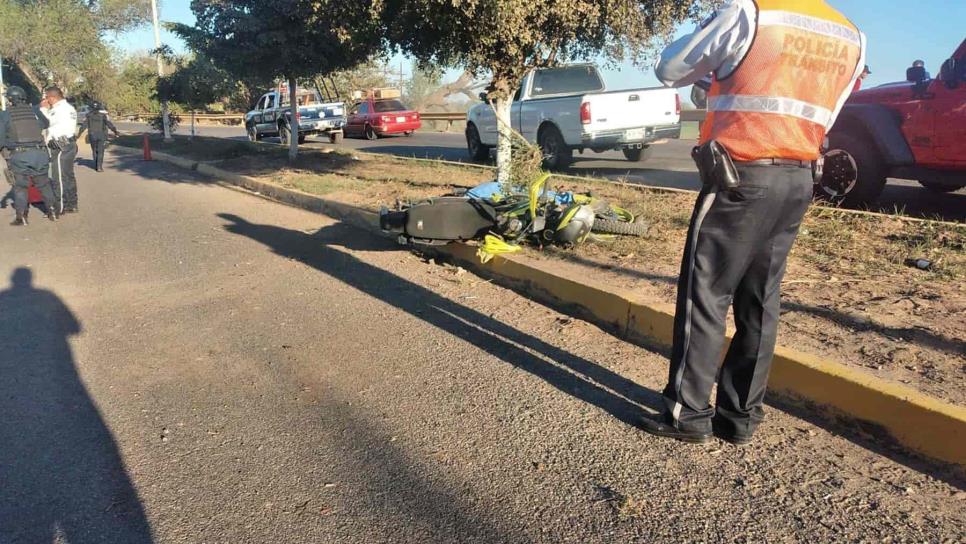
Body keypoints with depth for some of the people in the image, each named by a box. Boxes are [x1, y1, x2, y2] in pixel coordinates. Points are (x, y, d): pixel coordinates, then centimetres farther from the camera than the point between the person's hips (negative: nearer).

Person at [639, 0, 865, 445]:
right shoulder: (851, 39, 12)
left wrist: (717, 64, 19)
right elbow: (820, 117, 19)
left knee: (704, 295, 1)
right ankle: (741, 416, 16)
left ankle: (688, 413, 7)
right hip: (797, 181, 7)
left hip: (742, 178, -6)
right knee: (760, 301, 10)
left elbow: (670, 69, 2)